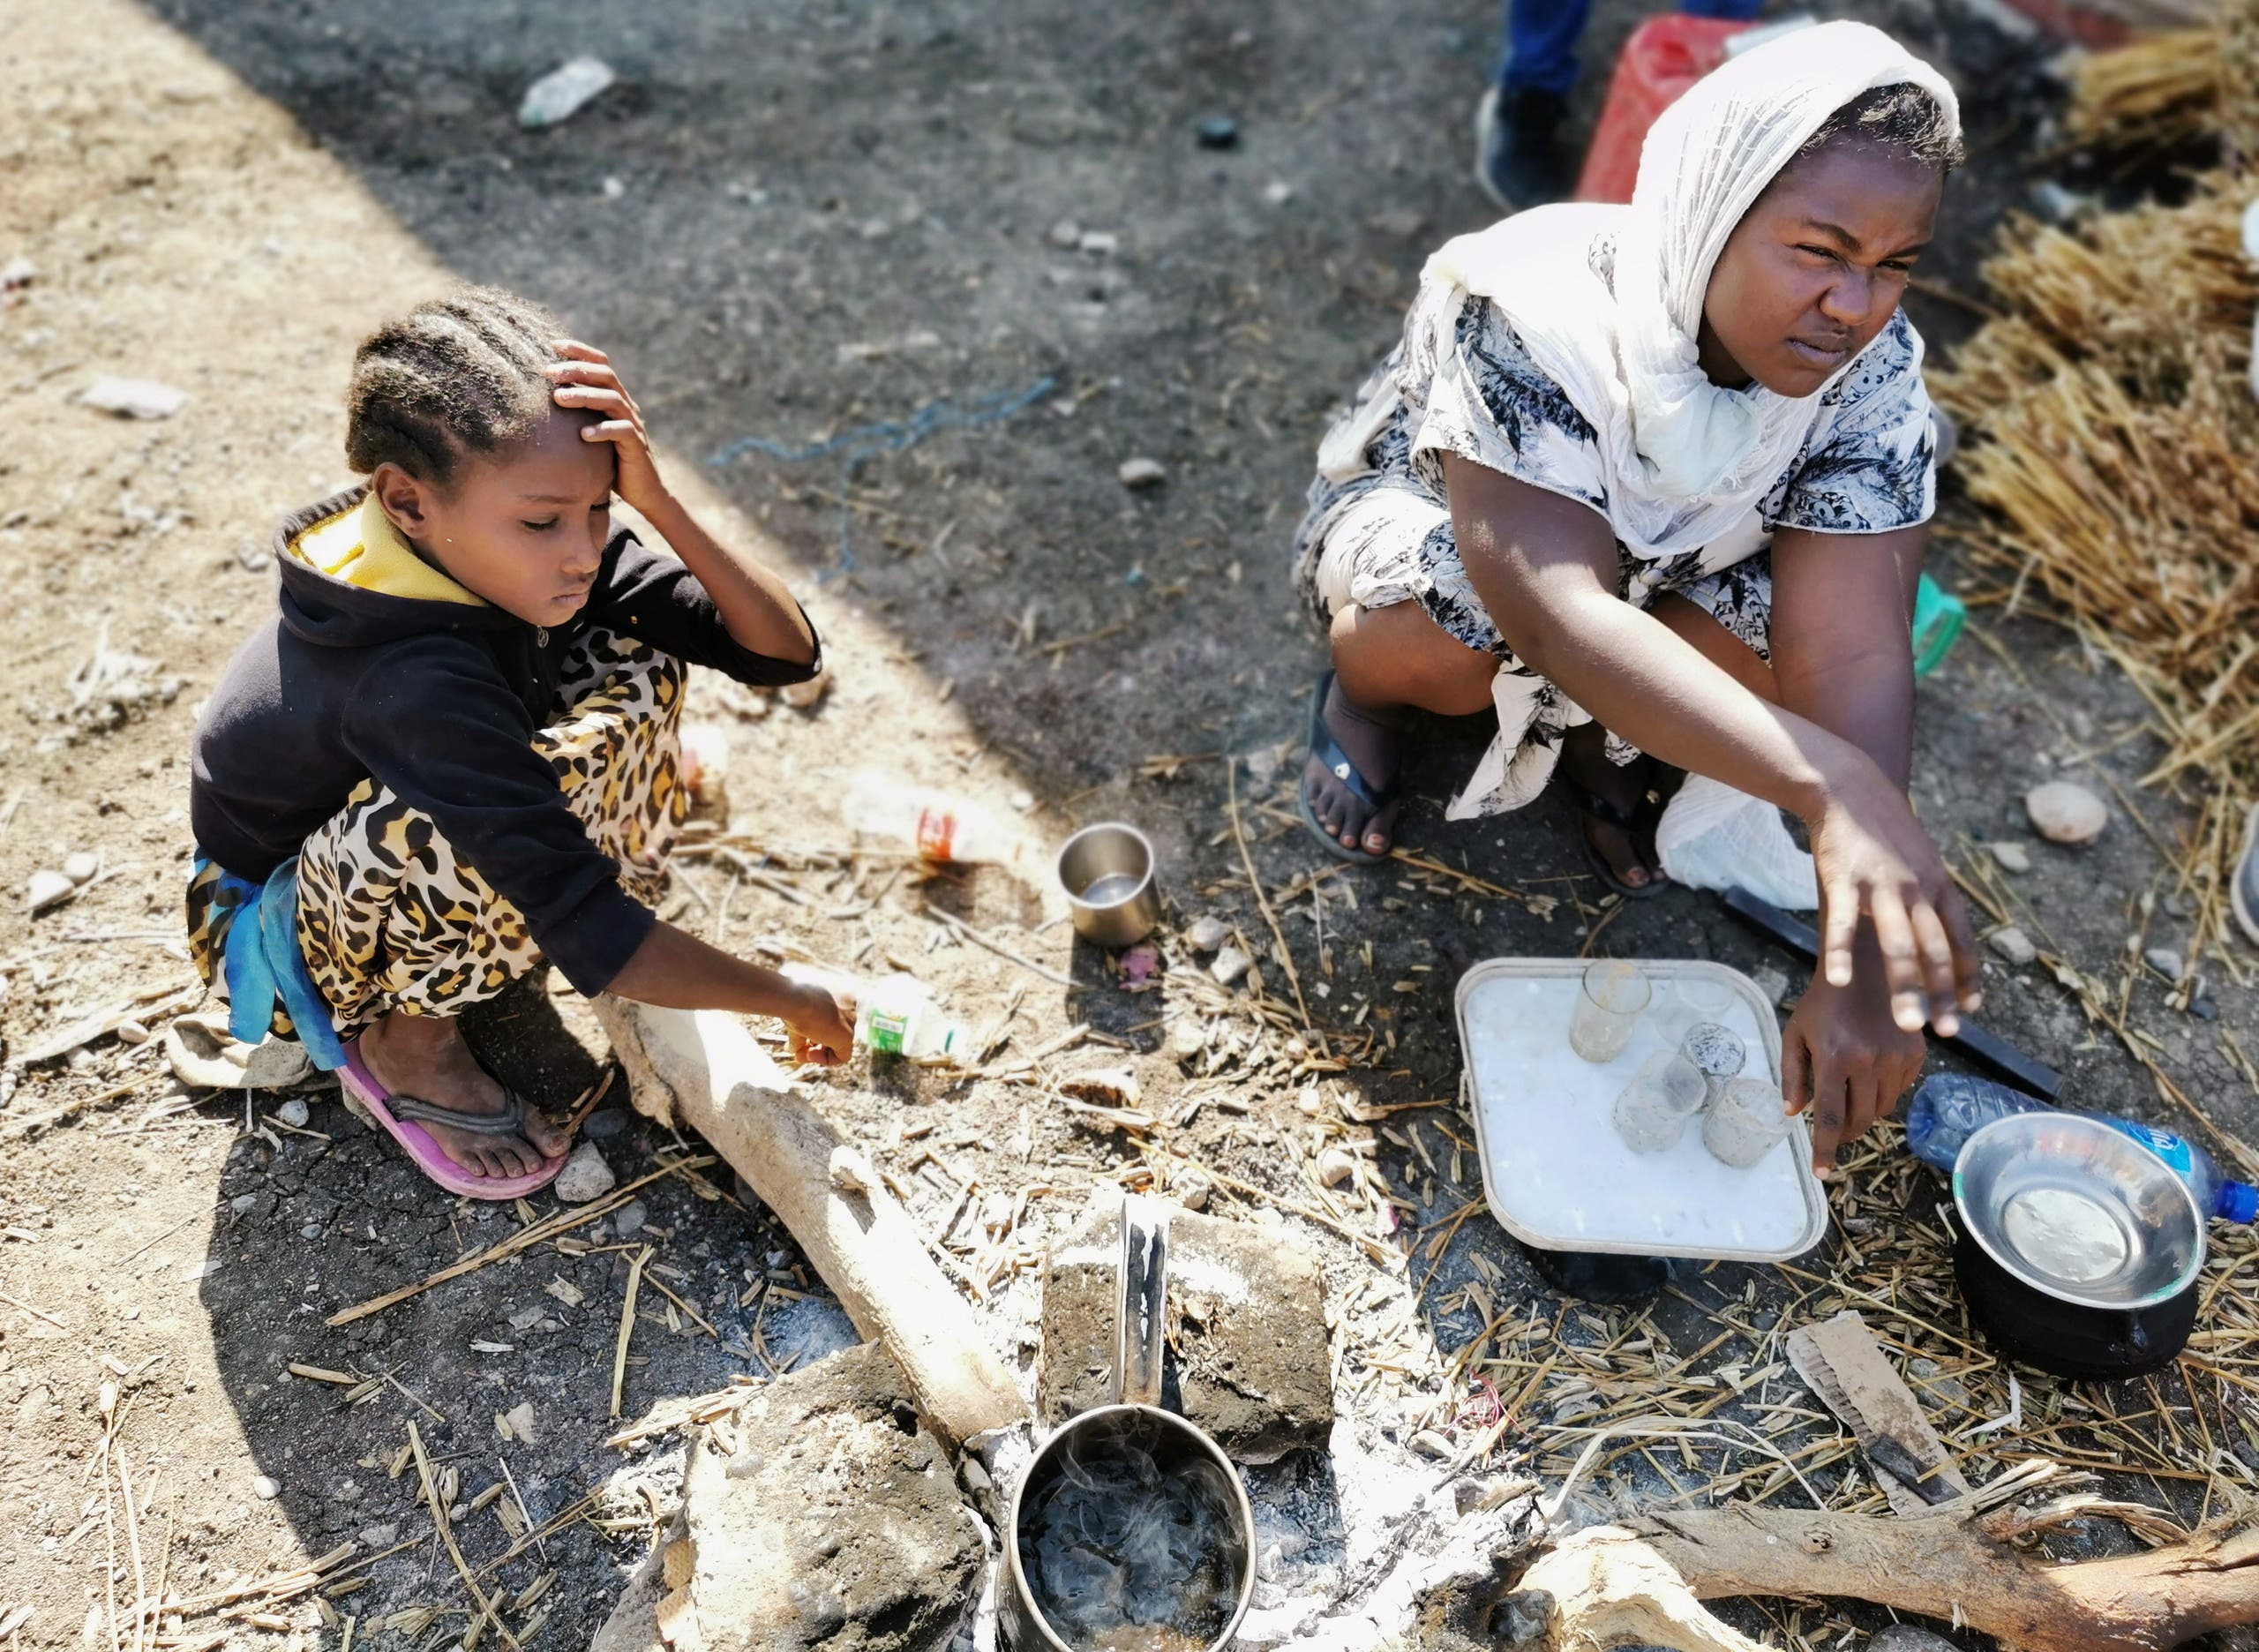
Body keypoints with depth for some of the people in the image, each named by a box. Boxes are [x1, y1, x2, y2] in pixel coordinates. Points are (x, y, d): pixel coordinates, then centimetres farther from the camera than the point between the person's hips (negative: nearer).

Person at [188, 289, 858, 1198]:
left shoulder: (528, 559, -18)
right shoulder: (414, 680, -40)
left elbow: (788, 652, -20)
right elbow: (591, 941, -40)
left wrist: (658, 503, -34)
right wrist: (790, 1001, -29)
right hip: (275, 935, -6)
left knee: (633, 666, -13)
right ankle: (406, 1039, -6)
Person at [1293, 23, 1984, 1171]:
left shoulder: (1868, 370, -24)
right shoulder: (1536, 308, -37)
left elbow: (1851, 655, -32)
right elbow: (1554, 608, -49)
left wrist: (1860, 976, -43)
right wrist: (1828, 785, -60)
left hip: (1653, 569, 4)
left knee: (1782, 632, -27)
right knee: (1454, 627, -38)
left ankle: (1596, 735, 6)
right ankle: (1364, 685, 0)